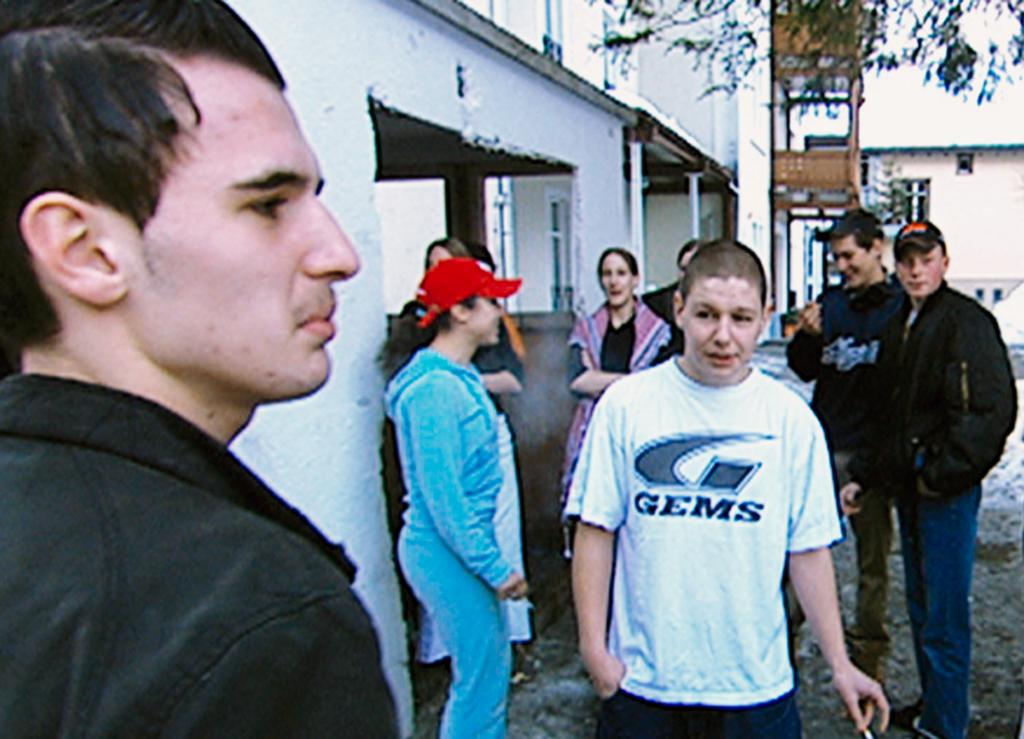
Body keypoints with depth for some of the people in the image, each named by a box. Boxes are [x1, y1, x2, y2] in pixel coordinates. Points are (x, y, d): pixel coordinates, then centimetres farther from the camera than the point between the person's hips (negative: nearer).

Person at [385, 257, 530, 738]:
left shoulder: (461, 375, 10)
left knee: (493, 665, 19)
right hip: (449, 551, -10)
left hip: (466, 543, 10)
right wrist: (495, 567, -17)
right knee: (481, 678, 1)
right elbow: (442, 497, -23)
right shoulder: (434, 388, -21)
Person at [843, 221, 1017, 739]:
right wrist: (861, 477, 15)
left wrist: (942, 475, -18)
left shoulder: (967, 321, -12)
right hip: (908, 487, 8)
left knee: (944, 615, 0)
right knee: (920, 604, 18)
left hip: (947, 490, -8)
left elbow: (993, 410, -19)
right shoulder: (898, 327, 14)